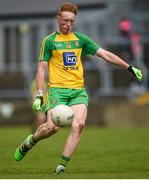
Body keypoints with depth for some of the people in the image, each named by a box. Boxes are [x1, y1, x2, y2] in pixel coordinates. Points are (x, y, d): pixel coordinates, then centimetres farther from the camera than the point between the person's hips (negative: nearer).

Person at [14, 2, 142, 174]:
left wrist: (129, 67, 6)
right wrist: (39, 94, -7)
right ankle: (29, 142, 13)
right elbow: (41, 68, 3)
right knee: (52, 127, -20)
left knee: (79, 124, -20)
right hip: (57, 89, -3)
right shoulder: (50, 41, 5)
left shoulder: (81, 39, 14)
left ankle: (62, 165, -14)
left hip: (78, 90, 3)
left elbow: (105, 54, 12)